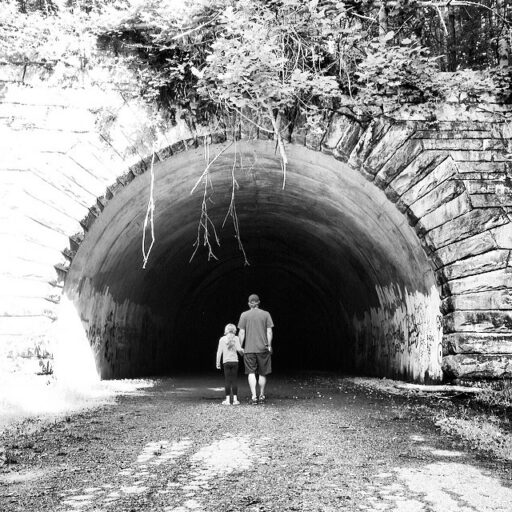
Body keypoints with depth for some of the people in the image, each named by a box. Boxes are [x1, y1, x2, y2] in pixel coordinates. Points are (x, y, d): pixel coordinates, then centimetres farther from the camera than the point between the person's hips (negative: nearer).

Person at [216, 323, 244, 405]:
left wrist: (218, 363, 7)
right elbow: (239, 349, -9)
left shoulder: (222, 339, 3)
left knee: (227, 380, 2)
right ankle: (235, 399, 2)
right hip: (235, 361, 0)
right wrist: (243, 351, 14)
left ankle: (227, 399, 0)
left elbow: (219, 352, 1)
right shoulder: (236, 338, 2)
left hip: (226, 362, 0)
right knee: (234, 380, 4)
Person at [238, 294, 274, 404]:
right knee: (262, 373, 12)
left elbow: (241, 332, -1)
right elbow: (269, 331, -2)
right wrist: (269, 345, 1)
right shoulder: (266, 314, 2)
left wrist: (240, 346, 4)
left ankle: (254, 396, -12)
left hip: (249, 349, -1)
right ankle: (261, 395, 20)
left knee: (251, 372, 0)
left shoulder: (244, 315, 1)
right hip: (263, 348, 1)